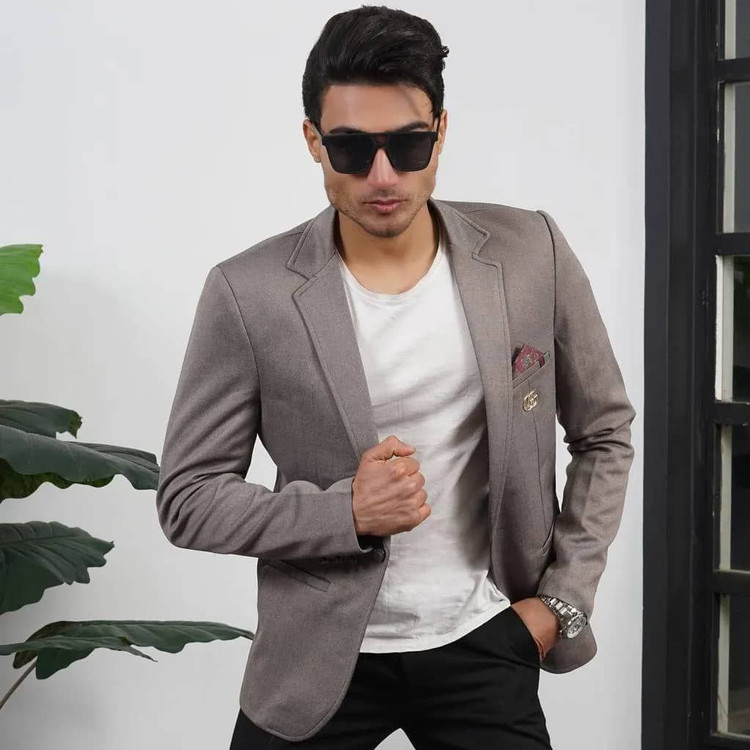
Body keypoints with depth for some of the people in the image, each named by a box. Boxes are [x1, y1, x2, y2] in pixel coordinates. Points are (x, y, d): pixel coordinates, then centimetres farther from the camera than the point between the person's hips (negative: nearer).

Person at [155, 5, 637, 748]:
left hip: (484, 640, 2)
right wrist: (346, 512, -20)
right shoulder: (249, 293, -13)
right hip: (321, 653, -1)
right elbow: (186, 498, -7)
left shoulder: (531, 253, -7)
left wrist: (565, 598, 0)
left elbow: (604, 434, 6)